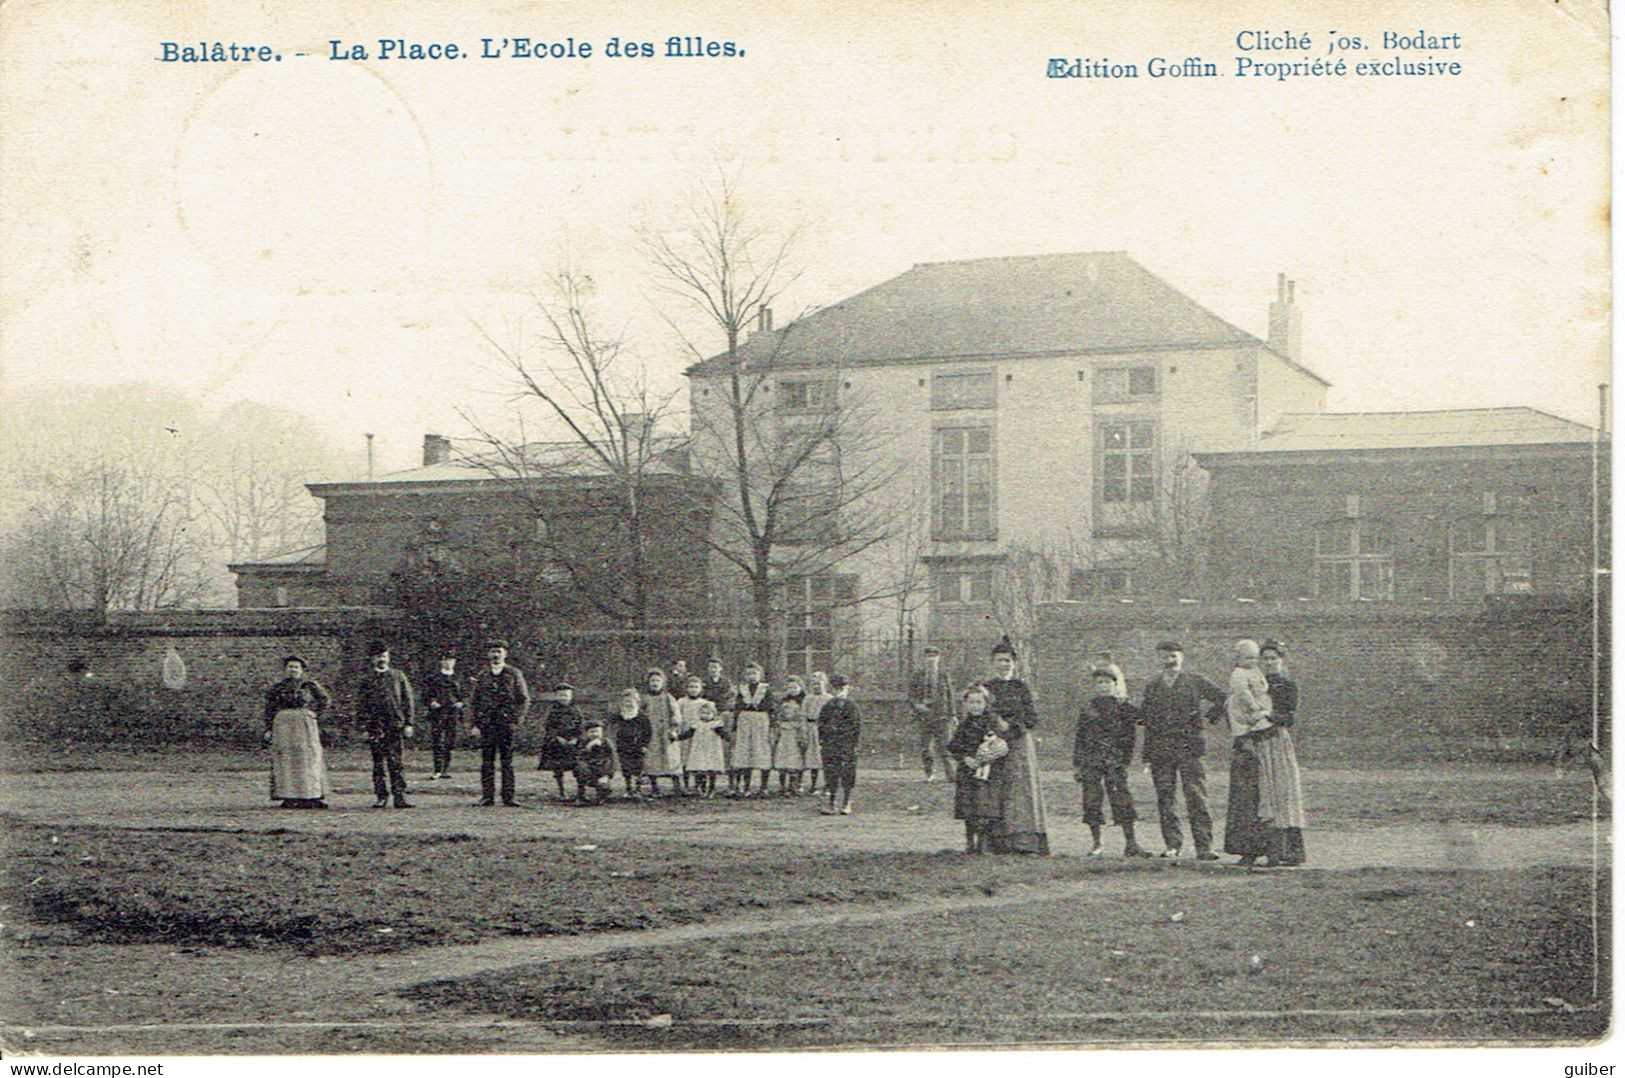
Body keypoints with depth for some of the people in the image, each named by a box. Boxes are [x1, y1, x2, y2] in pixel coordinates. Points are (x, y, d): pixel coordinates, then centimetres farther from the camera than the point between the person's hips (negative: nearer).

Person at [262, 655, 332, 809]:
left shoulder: (309, 685, 8)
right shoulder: (276, 688, 10)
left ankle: (311, 795, -1)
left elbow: (325, 699, 12)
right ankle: (289, 797, -2)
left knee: (307, 759, -3)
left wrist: (315, 712, 2)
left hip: (305, 726, -1)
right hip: (282, 726, 1)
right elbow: (269, 710, 10)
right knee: (285, 760, -3)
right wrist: (268, 729, 2)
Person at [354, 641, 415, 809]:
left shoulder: (398, 676, 11)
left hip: (395, 725, 0)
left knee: (395, 761, -5)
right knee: (378, 762, 1)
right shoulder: (366, 680, 8)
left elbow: (408, 700, 11)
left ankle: (400, 796, -5)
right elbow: (360, 705, 6)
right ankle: (381, 796, 6)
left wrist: (408, 723, 3)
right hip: (375, 726, 0)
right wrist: (363, 728, -2)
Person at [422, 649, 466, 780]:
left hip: (453, 713, 2)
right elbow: (426, 694, 6)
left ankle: (446, 770, 4)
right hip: (437, 714, -2)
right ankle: (437, 770, -2)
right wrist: (431, 702, -12)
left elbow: (465, 695, 17)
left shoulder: (458, 679, 14)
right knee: (436, 742, -6)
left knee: (450, 742, -1)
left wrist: (461, 703, -2)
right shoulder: (432, 679, 7)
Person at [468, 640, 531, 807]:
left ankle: (508, 796, 0)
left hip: (507, 723, -2)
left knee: (507, 762, -2)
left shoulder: (514, 674, 6)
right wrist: (475, 723, 4)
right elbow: (472, 701, 14)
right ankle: (487, 795, 4)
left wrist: (516, 720, -4)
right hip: (486, 723, 2)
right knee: (487, 761, 0)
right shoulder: (481, 676, 11)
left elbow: (524, 700, 6)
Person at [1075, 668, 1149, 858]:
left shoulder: (1124, 707, 6)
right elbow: (1079, 737, 11)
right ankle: (1096, 844, 8)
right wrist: (1077, 765, 7)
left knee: (1122, 801, -7)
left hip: (1115, 761, -2)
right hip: (1091, 760, 2)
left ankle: (1130, 844, -4)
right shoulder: (1087, 708, 10)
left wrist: (1125, 761, -5)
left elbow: (1129, 737, 5)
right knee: (1091, 801, 0)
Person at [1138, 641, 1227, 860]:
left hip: (1188, 745, -3)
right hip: (1160, 749, 3)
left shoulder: (1195, 682, 8)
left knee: (1196, 798, -7)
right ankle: (1172, 844, 10)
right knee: (1165, 798, 2)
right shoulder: (1152, 686, 15)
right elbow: (1144, 718, 16)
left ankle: (1204, 847, -8)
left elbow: (1224, 698, 8)